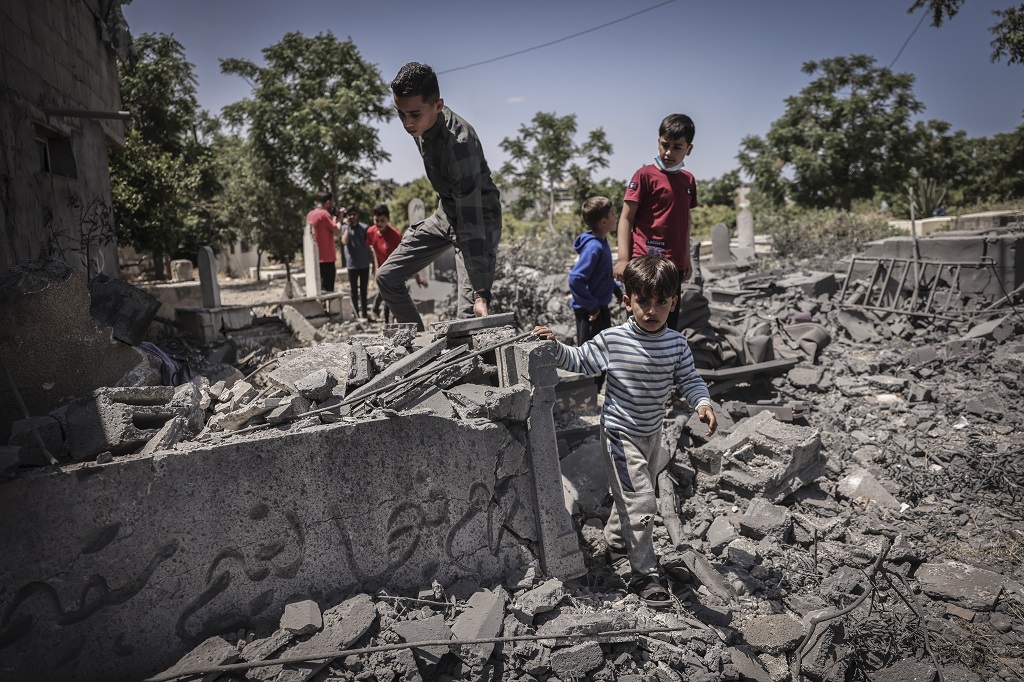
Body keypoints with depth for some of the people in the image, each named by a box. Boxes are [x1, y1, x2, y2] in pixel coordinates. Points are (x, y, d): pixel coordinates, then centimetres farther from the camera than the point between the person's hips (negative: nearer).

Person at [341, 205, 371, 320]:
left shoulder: (364, 228, 4)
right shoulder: (345, 228, 0)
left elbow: (368, 246, 7)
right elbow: (344, 242, -18)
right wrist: (347, 226, -13)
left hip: (364, 264, 2)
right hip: (352, 264, -2)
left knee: (363, 290, 10)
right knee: (354, 290, 4)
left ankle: (364, 313, 17)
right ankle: (356, 314, 9)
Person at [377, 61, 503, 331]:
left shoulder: (460, 143, -34)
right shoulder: (421, 124, -10)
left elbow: (471, 222, -38)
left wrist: (482, 293, -41)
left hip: (479, 218, -8)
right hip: (446, 213, 8)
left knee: (470, 314, -21)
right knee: (387, 277, 5)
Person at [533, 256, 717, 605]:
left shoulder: (676, 344, -7)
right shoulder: (611, 341, -17)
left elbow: (689, 379, -1)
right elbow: (579, 361, -5)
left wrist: (702, 403, -19)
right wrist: (554, 347, -21)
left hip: (652, 432, 6)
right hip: (621, 434, -5)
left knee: (632, 496, 24)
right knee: (640, 502, -9)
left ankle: (616, 542, 50)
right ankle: (644, 573, 6)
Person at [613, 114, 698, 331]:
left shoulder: (688, 180, 13)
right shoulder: (645, 175, -4)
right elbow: (626, 218, -6)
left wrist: (686, 259, 21)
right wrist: (623, 259, -14)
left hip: (675, 264, 6)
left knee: (670, 325, 13)